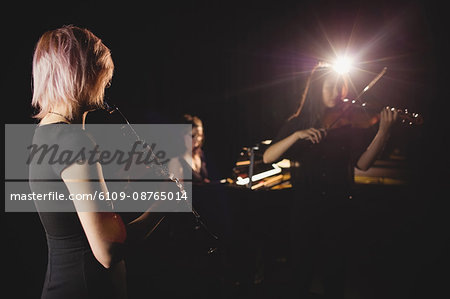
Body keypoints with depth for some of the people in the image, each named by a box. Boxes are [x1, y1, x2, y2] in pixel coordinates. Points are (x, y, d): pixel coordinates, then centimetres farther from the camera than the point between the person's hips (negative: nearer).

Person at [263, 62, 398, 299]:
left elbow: (362, 163, -10)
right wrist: (297, 135, -20)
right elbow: (267, 158, -7)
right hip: (304, 208, 0)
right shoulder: (297, 123, 2)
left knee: (334, 271, 9)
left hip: (338, 208, 0)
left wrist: (383, 132, -23)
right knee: (301, 270, 7)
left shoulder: (350, 122, 1)